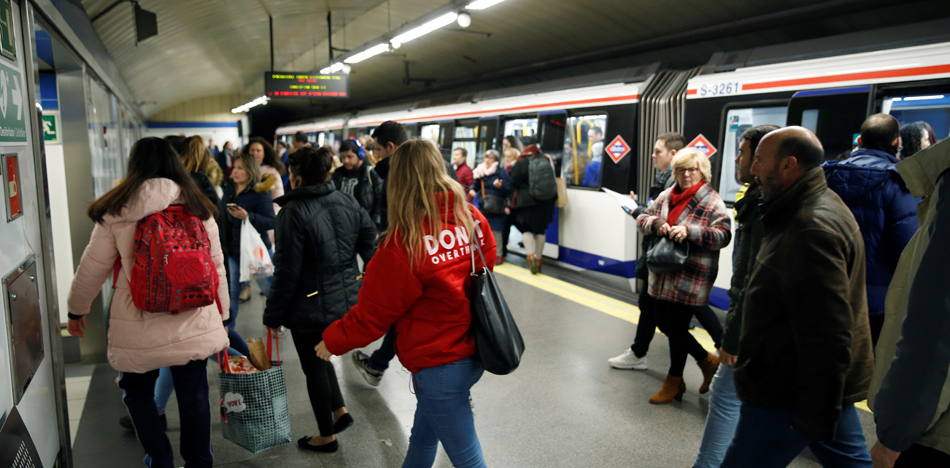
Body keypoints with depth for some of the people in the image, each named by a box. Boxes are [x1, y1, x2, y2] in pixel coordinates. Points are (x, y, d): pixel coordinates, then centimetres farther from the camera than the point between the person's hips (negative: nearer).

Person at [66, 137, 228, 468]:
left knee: (138, 392, 22)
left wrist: (77, 310, 19)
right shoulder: (199, 209, 0)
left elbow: (93, 268, 3)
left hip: (139, 328, -1)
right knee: (193, 396, 13)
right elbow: (216, 266, 4)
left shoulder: (116, 212, -4)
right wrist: (221, 314, 15)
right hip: (194, 325, 2)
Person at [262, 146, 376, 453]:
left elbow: (287, 271, -17)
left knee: (314, 368, 12)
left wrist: (273, 315, -6)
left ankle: (327, 437, 27)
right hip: (348, 301, 6)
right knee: (321, 356, 29)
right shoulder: (348, 203, 0)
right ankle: (339, 410, 26)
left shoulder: (294, 212, -18)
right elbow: (371, 246, 3)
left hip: (312, 308, -6)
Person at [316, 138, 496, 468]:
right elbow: (486, 263, 9)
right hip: (473, 351, 7)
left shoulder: (404, 242, -23)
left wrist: (333, 342, 3)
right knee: (423, 437, 27)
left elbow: (373, 313, -14)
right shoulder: (472, 218, -7)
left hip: (439, 364, -7)